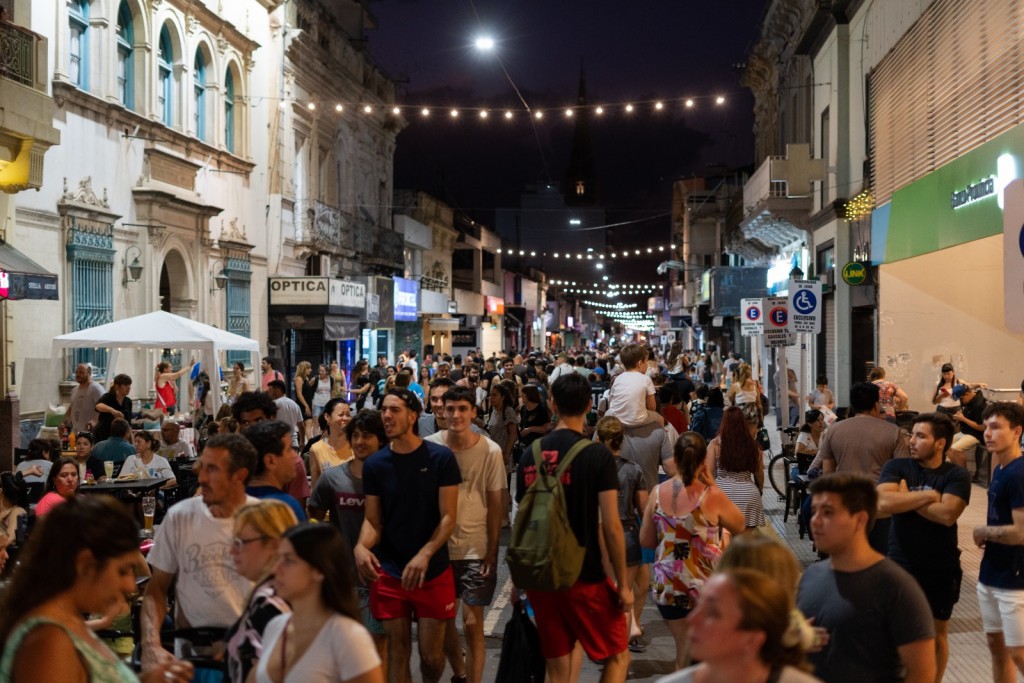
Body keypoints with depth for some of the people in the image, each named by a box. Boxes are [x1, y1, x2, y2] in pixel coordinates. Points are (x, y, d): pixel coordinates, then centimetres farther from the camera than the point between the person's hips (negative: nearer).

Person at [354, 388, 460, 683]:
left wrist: (424, 555, -23)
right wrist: (361, 547, -20)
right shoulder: (374, 464, 0)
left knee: (431, 653, 5)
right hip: (389, 572, 2)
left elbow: (448, 517, -9)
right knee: (397, 650, 7)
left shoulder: (441, 458, -7)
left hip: (433, 571, -2)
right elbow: (373, 519, 2)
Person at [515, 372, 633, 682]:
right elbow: (611, 527, -14)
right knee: (618, 657, 13)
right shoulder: (597, 454, -11)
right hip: (584, 576, -4)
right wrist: (623, 583, -4)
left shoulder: (531, 455, 1)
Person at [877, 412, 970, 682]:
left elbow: (947, 514, -23)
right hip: (900, 565, 1)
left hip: (941, 569, 0)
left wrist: (906, 499, -16)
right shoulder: (896, 467, -5)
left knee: (937, 634, 15)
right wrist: (928, 496, -19)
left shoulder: (957, 475, -8)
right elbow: (884, 503, -21)